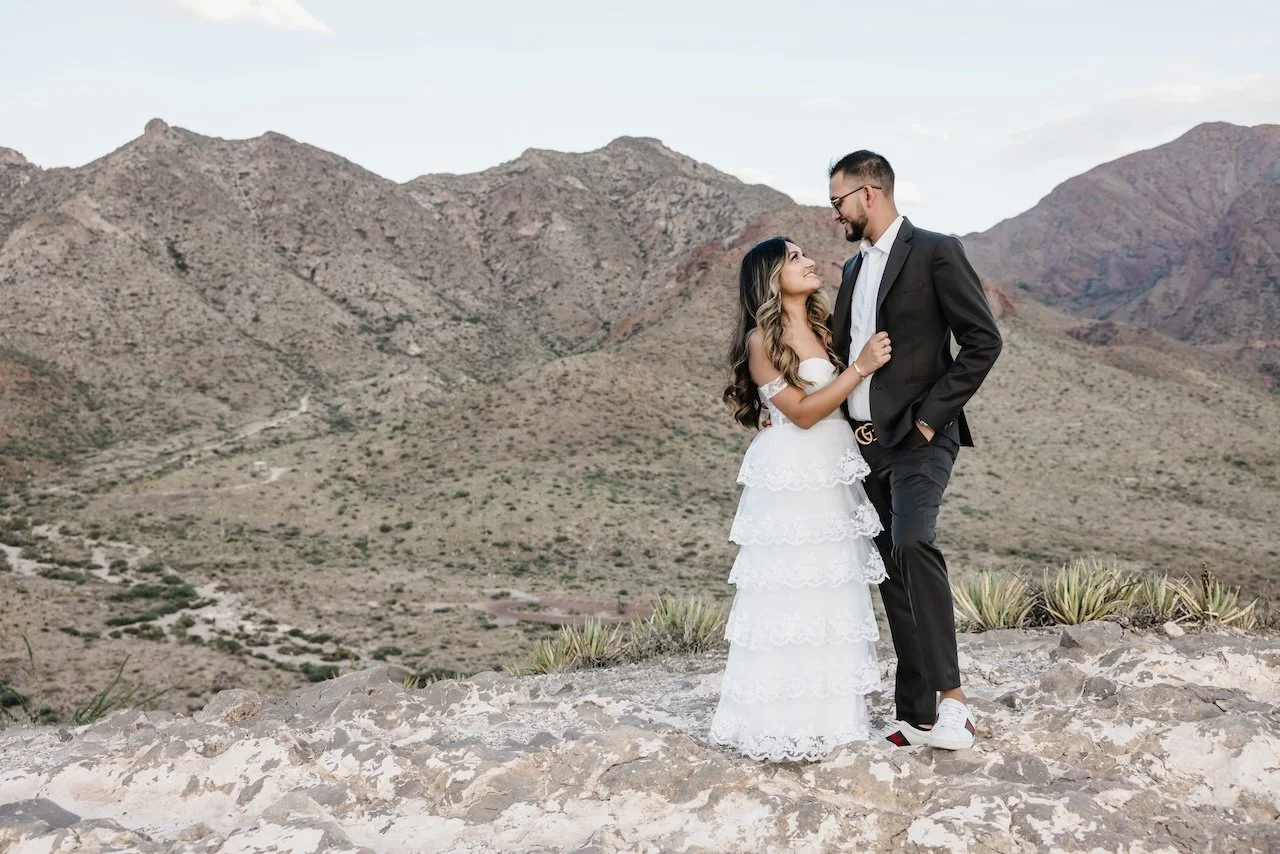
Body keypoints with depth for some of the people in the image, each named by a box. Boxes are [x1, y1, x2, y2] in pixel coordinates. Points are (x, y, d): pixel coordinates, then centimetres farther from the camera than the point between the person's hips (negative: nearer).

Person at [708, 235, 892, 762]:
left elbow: (846, 400, 14)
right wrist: (860, 367, -17)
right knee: (788, 595, -2)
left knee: (832, 593, 12)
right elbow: (801, 412, -15)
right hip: (791, 477, -7)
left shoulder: (824, 325, 11)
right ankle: (785, 722, 9)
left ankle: (831, 711, 22)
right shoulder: (761, 340, -9)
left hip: (835, 474, 7)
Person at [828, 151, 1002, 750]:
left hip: (917, 438, -7)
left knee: (912, 545, -27)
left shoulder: (935, 252, -6)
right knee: (892, 570, 8)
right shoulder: (854, 267, 17)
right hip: (865, 442, 8)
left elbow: (983, 340, -11)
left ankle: (951, 695, -20)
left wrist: (931, 415, -15)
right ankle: (918, 712, 16)